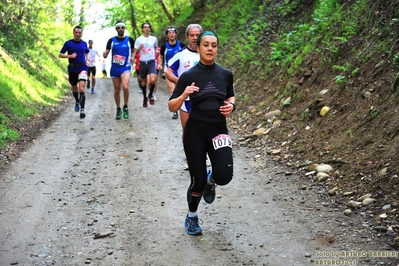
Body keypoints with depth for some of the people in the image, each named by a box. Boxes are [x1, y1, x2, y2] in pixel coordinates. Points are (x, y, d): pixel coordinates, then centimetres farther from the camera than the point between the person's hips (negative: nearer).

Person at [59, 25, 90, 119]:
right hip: (72, 69, 1)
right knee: (74, 88, 17)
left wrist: (87, 60, 7)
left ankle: (82, 110, -21)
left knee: (81, 88, -18)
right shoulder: (68, 43, -2)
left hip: (82, 68, -1)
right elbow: (60, 55, -1)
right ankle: (77, 102, 47)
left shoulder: (84, 43, 6)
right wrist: (70, 56, -18)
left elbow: (87, 52, 26)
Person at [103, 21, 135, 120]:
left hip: (126, 67, -2)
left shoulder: (130, 40, 1)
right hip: (114, 68, 2)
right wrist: (104, 53, -22)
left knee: (125, 87, -24)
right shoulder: (111, 40, 1)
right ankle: (118, 109, 27)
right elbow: (105, 55, 1)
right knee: (117, 90, 9)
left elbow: (133, 51, 16)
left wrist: (132, 57, -5)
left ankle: (125, 108, -4)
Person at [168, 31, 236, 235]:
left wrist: (231, 105, -4)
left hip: (219, 130, 2)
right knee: (198, 180, 0)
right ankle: (191, 217, 28)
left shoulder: (226, 74, 1)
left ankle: (210, 180, 21)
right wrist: (183, 95, -26)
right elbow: (172, 107, -6)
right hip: (195, 131, -2)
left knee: (224, 176, -18)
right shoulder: (188, 76, -7)